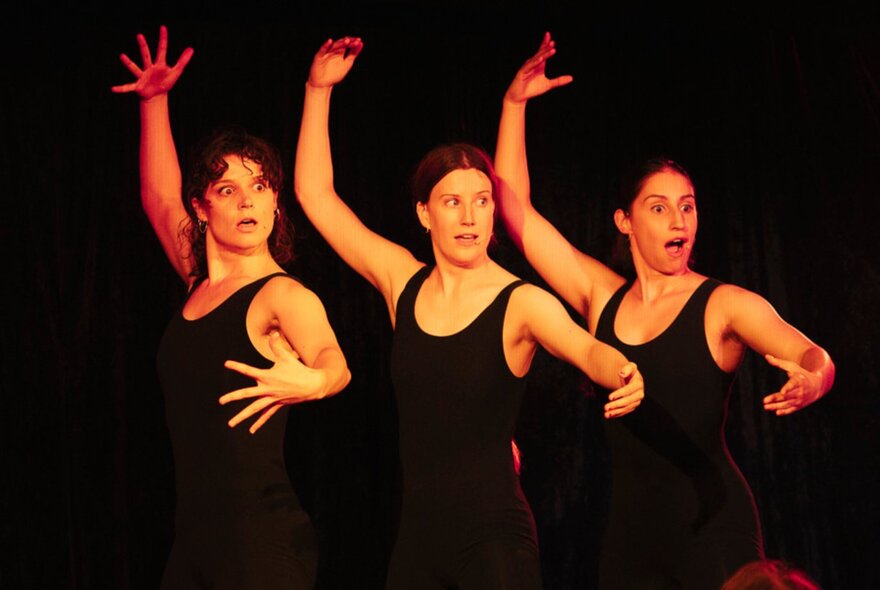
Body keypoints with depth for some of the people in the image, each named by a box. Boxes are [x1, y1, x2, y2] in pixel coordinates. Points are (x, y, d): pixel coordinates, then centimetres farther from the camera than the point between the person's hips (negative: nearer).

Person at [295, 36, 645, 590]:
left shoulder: (522, 303, -8)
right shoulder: (403, 283, 4)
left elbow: (584, 346, -28)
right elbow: (315, 193, 7)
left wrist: (622, 373, -51)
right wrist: (319, 89, 3)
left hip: (495, 536, -4)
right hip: (418, 533, 4)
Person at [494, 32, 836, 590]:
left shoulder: (725, 305, -2)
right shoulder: (602, 296, 9)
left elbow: (815, 356, -18)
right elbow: (513, 208, 10)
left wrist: (811, 381, -43)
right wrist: (515, 103, 5)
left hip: (713, 528, -4)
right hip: (630, 531, 4)